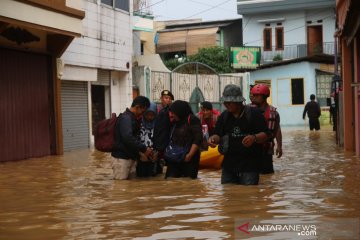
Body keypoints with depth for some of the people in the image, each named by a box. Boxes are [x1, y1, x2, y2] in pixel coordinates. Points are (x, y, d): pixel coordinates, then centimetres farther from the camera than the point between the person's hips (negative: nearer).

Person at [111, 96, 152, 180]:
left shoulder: (133, 118, 17)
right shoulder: (125, 118, -13)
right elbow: (128, 138, -26)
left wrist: (143, 149, 7)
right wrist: (144, 149, -21)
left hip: (131, 157, 9)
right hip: (122, 158, -9)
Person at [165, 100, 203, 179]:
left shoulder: (192, 120, -6)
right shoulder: (175, 122, 17)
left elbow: (198, 139, -14)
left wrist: (190, 155, -20)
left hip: (188, 159, -6)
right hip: (175, 159, 7)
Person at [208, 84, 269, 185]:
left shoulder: (254, 113, -5)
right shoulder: (224, 116, 11)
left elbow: (265, 135, -7)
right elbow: (218, 135, 14)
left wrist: (254, 138, -28)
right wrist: (213, 138, -9)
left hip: (249, 166, -5)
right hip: (229, 164, 5)